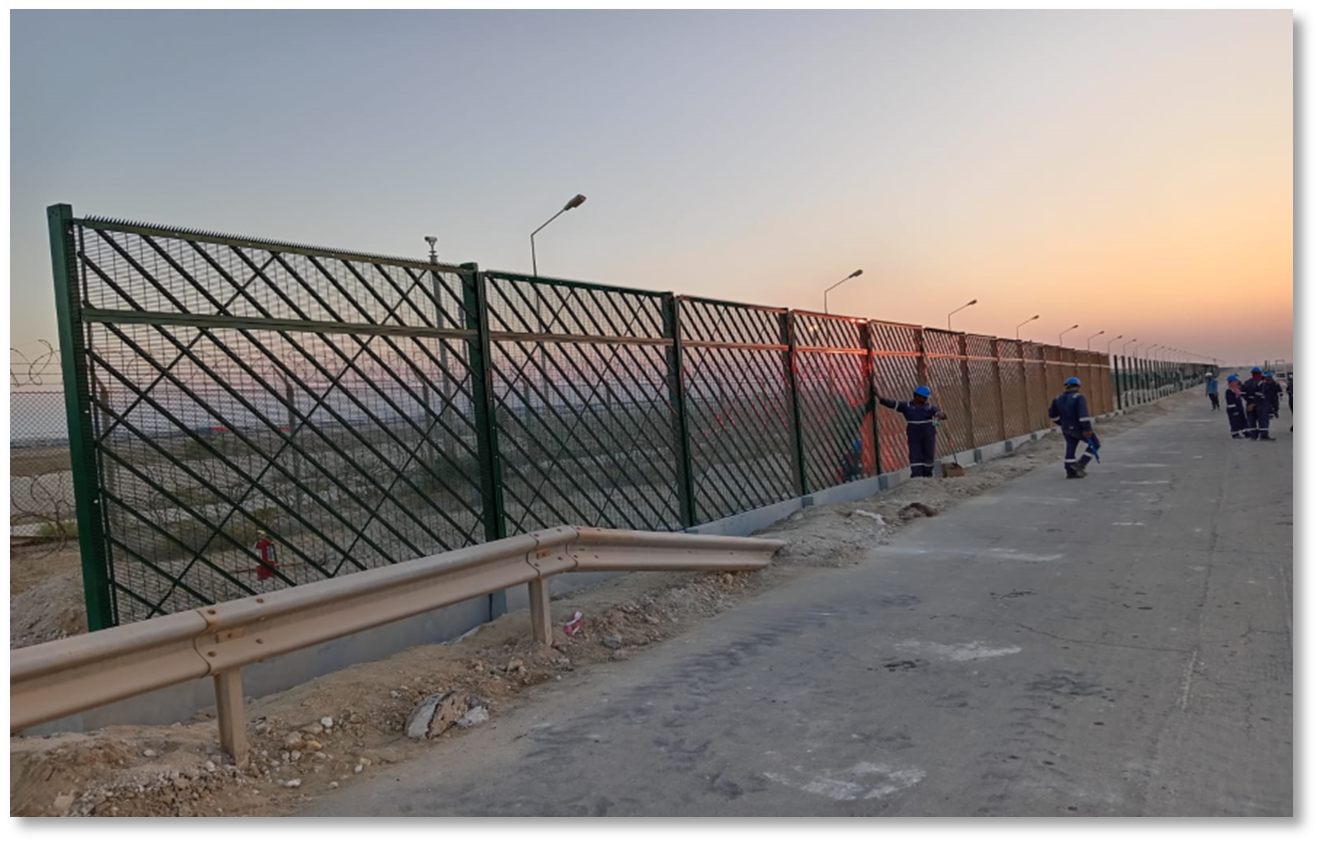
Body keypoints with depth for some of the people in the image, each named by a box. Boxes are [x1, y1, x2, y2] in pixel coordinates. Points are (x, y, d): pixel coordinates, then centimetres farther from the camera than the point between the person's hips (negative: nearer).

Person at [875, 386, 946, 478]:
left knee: (928, 455, 7)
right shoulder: (907, 405, 3)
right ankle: (916, 478, -6)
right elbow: (892, 404, -2)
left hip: (928, 435, 1)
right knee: (915, 456, -4)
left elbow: (937, 412, -11)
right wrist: (880, 398, -13)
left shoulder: (929, 406, 4)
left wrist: (942, 415, -35)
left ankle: (928, 476, 20)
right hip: (914, 436, -1)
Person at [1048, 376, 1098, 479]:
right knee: (1094, 444, 10)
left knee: (1070, 448, 12)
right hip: (1079, 428, -6)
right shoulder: (1079, 397, -15)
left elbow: (1053, 416, 12)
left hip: (1066, 429, 6)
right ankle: (1080, 464, 2)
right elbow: (1083, 414, -25)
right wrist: (1087, 429, -24)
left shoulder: (1058, 399, 6)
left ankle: (1070, 472, 12)